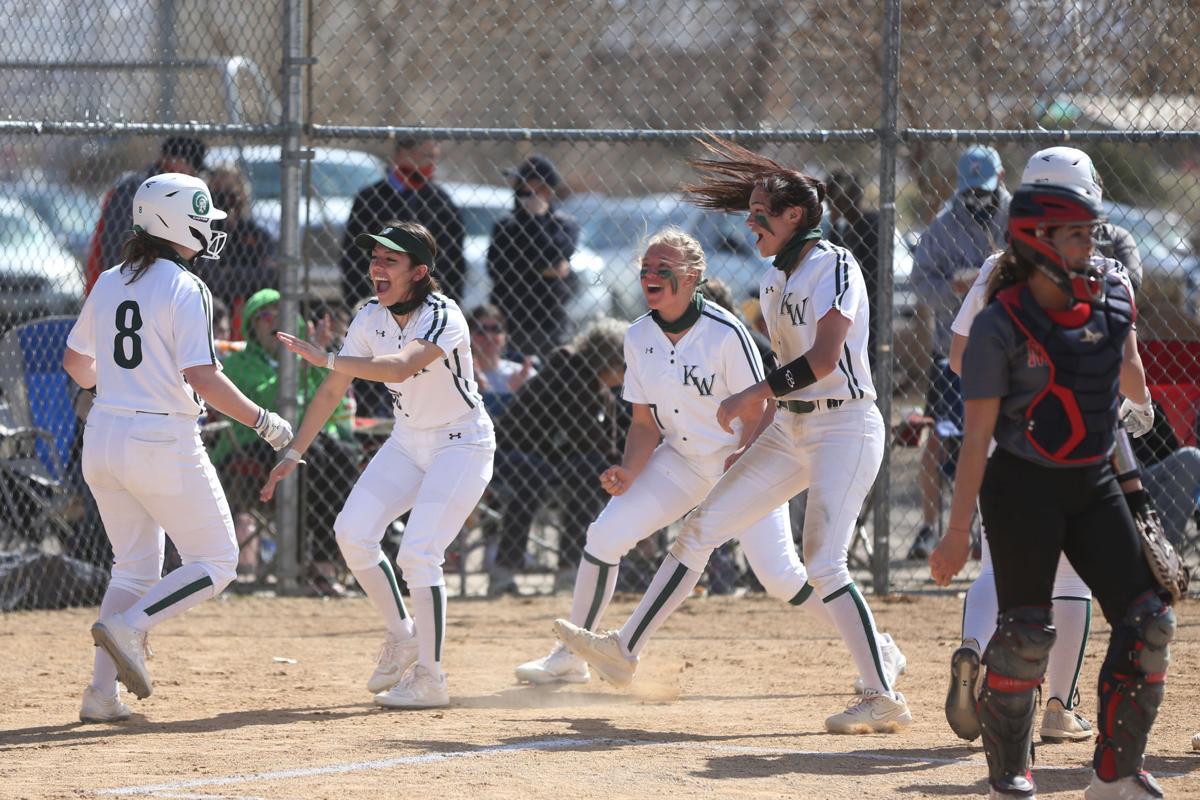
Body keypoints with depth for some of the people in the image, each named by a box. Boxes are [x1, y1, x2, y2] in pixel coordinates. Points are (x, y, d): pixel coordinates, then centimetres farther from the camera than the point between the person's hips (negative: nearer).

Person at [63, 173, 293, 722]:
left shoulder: (109, 283, 9)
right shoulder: (185, 289, -12)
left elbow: (75, 362, 19)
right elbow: (200, 377, -20)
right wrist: (262, 421, -10)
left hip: (103, 437, 7)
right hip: (164, 442, -7)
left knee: (134, 566, 18)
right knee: (216, 563, 6)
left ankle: (101, 693, 6)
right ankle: (127, 626, -14)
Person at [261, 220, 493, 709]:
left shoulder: (442, 316, -25)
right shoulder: (371, 317, -4)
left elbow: (401, 367, -43)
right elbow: (333, 391, 2)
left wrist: (326, 359, -48)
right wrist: (293, 453, -1)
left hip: (462, 445, -7)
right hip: (407, 443, 7)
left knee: (418, 553, -18)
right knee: (353, 533, -7)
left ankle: (430, 679, -9)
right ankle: (402, 637, 12)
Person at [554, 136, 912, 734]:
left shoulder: (833, 265, -14)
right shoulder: (774, 281, 13)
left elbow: (823, 358, -24)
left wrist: (756, 394, -21)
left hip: (845, 428, -9)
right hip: (790, 431, 9)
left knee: (822, 566, -18)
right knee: (701, 528, 6)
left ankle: (884, 699, -13)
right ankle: (624, 650, 12)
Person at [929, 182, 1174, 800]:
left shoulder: (1113, 291, 0)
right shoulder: (1001, 326, -15)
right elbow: (977, 436, -15)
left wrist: (1138, 407, 38)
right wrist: (958, 533, -16)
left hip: (1094, 486, 6)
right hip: (1024, 488, -6)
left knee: (1147, 622, -2)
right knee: (1026, 633, -7)